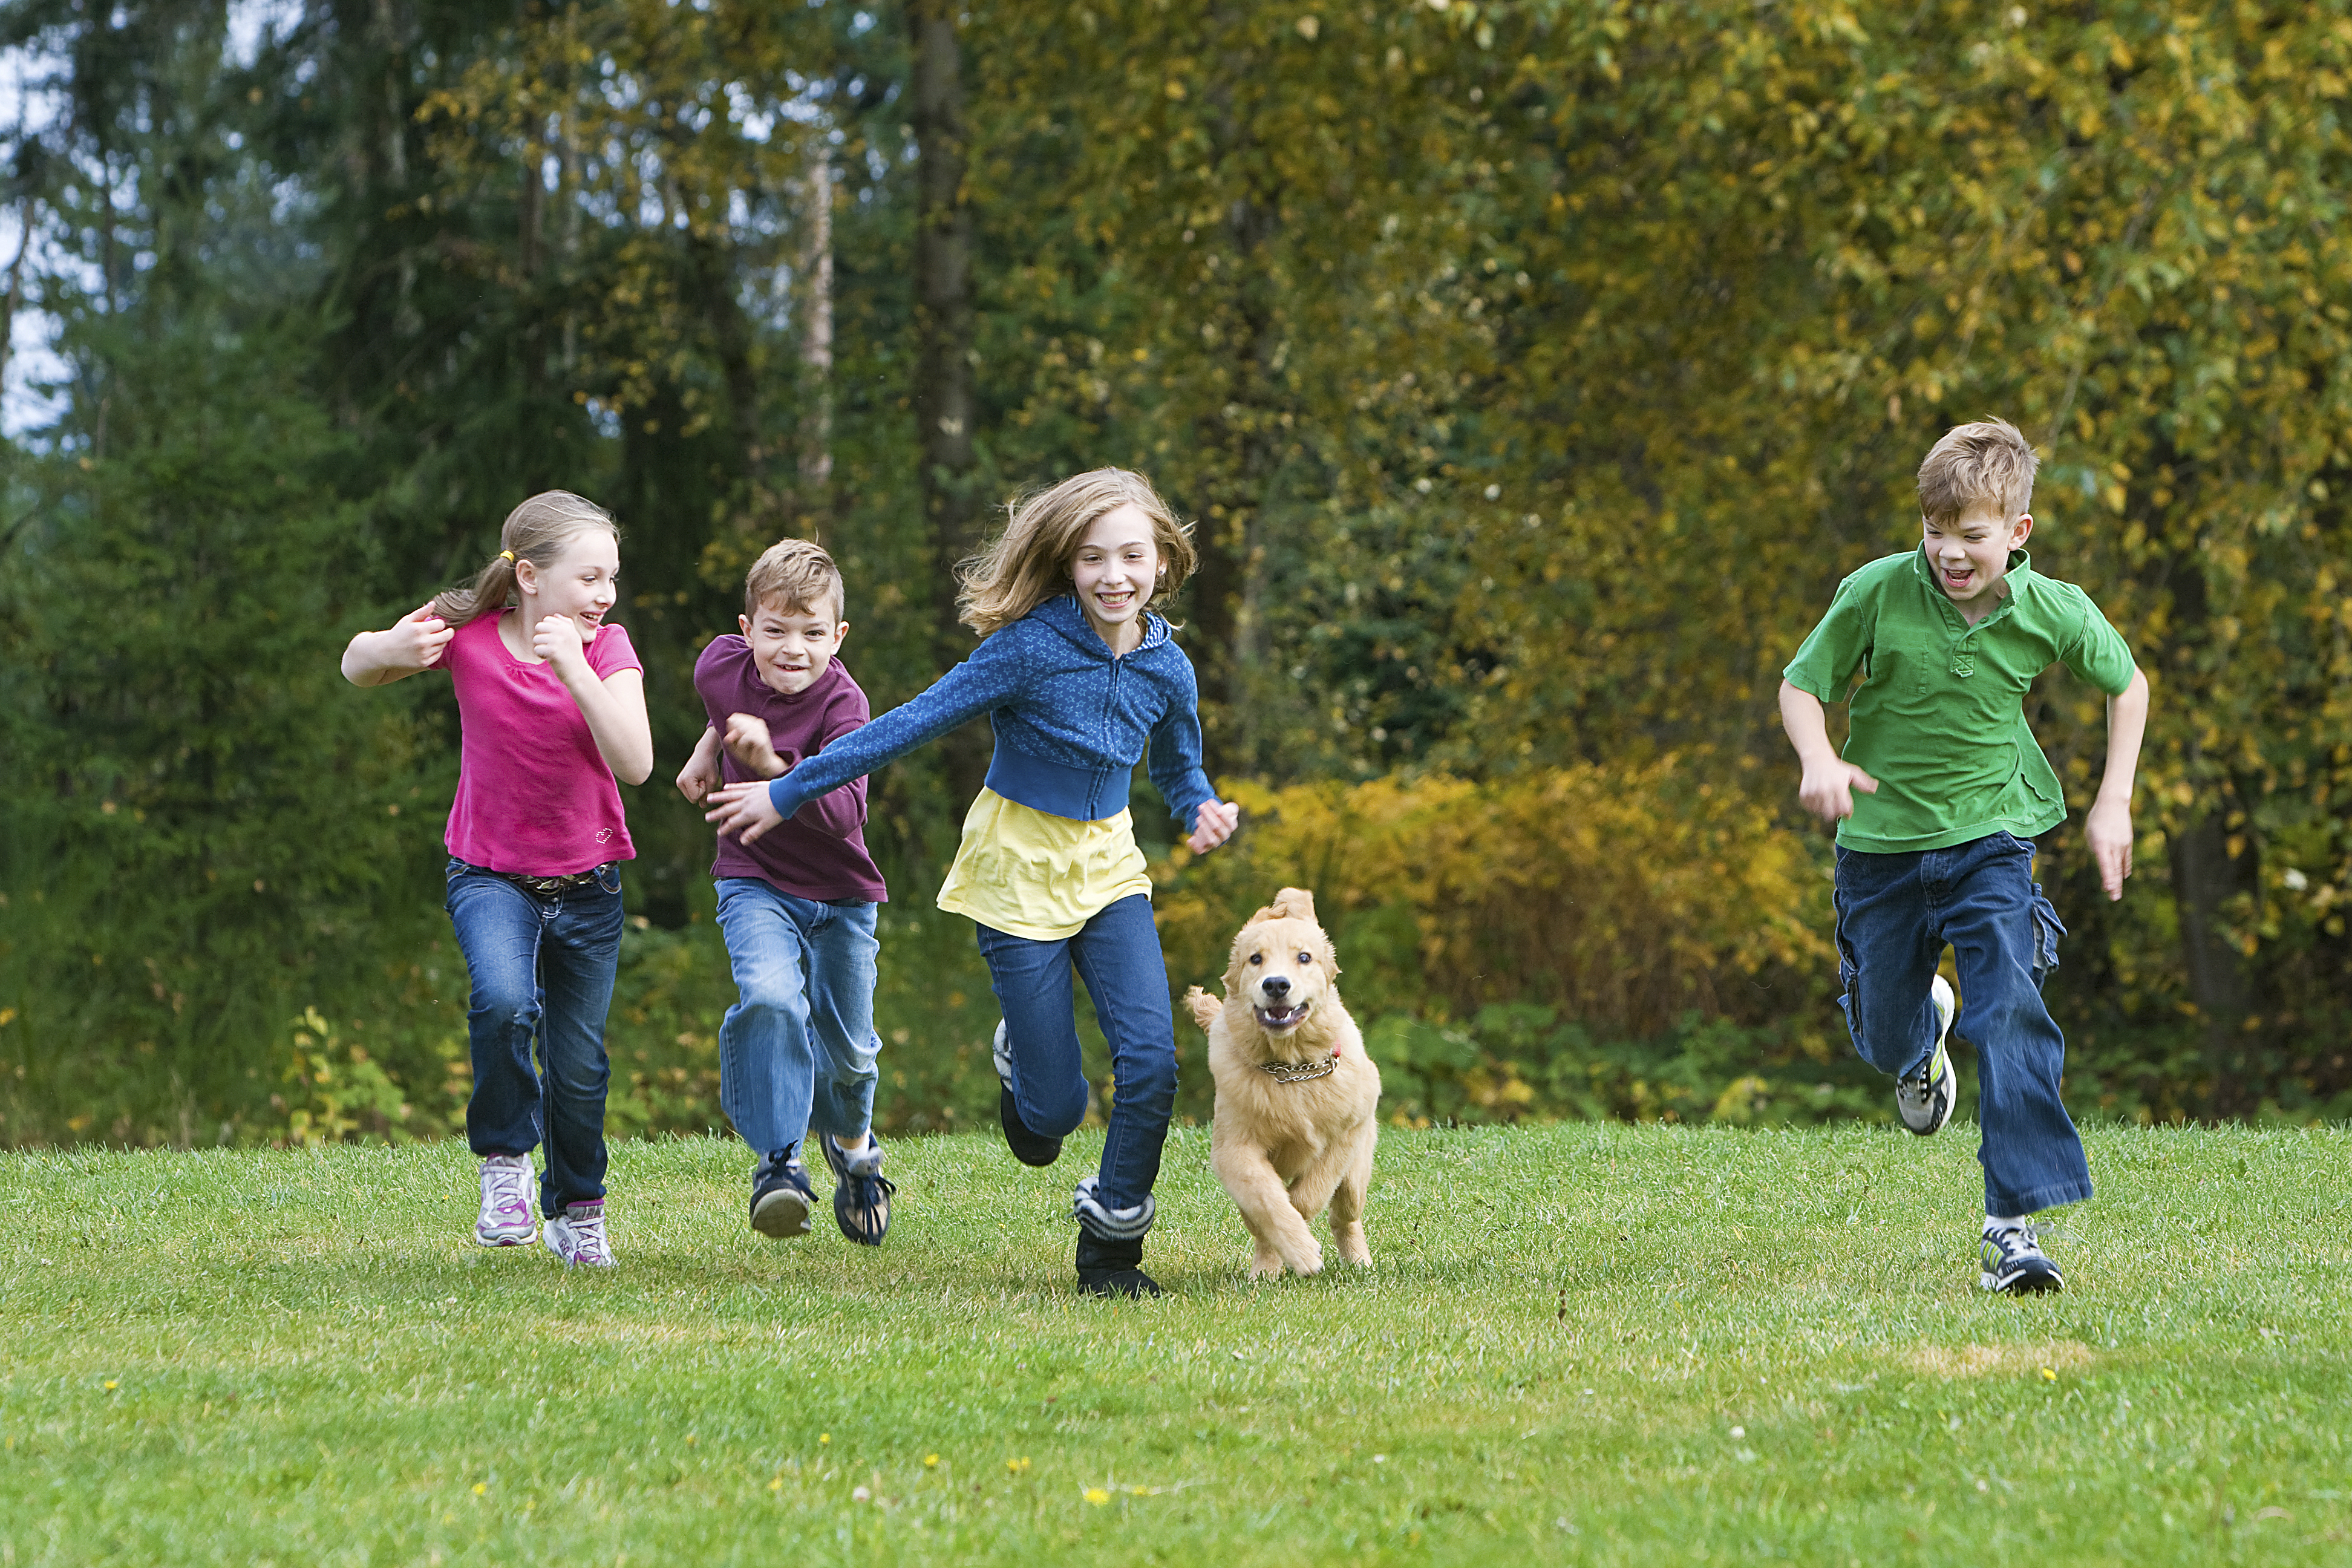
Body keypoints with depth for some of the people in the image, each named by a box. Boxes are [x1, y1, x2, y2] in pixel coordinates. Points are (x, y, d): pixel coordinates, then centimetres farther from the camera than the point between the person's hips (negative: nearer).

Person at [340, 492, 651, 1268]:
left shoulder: (608, 647, -10)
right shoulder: (468, 634, -11)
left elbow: (634, 762, -23)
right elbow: (355, 667, 2)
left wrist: (574, 667, -33)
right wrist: (394, 649, -22)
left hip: (585, 883, 1)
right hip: (490, 874, -1)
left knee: (580, 1067, 7)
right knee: (504, 1001, -31)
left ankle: (577, 1212, 33)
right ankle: (505, 1160, -8)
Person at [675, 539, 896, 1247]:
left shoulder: (841, 703, -24)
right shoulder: (722, 667, -11)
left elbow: (843, 813, -36)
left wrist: (773, 766, -47)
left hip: (840, 894, -1)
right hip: (755, 881, 1)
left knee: (846, 1048, 10)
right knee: (770, 998, -28)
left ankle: (852, 1143, 44)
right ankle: (779, 1161, -23)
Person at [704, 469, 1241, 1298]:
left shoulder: (1166, 669, -4)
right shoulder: (1031, 648, -19)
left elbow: (1178, 770, 15)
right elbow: (913, 723, -15)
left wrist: (1202, 811, -9)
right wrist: (788, 792, -12)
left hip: (1106, 868, 4)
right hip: (1019, 870, -4)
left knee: (1151, 1059, -16)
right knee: (1056, 1109, -4)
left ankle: (1112, 1240, 4)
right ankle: (1020, 1061, 36)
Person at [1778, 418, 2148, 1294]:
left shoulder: (2055, 615, -13)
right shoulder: (1876, 594, -17)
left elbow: (2126, 685, 7)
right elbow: (1802, 686, -6)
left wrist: (2114, 802, 3)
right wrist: (1819, 761, -26)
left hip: (1990, 838, -1)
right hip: (1881, 843, 1)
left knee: (2009, 1015, -21)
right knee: (1881, 1040, 15)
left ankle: (2015, 1222, -20)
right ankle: (1926, 1034, 55)